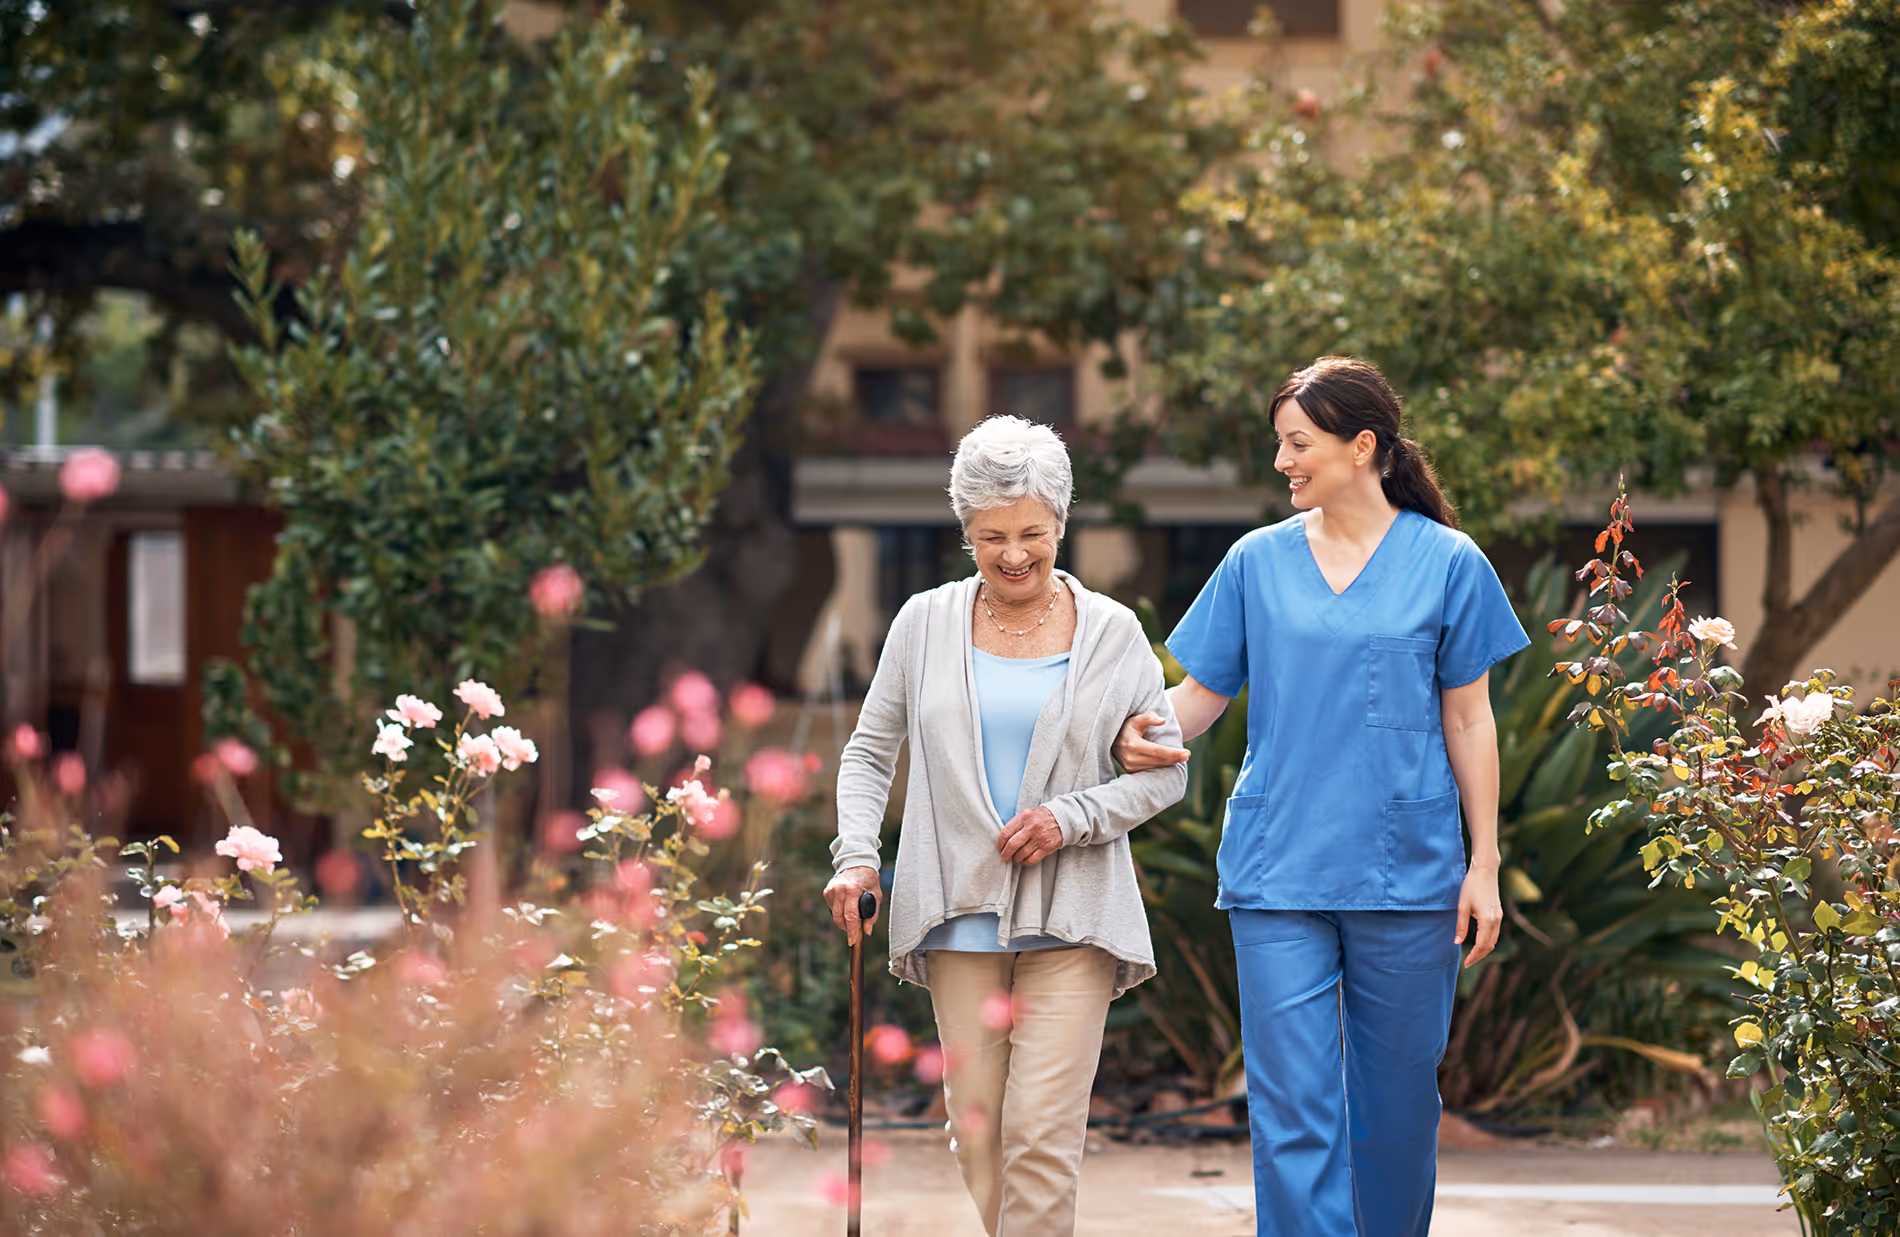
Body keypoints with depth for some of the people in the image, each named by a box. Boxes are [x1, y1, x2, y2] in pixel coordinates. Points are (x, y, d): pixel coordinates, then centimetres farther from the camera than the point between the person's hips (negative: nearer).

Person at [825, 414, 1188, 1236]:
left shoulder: (1111, 634, 3)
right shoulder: (925, 624, 6)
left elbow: (1165, 769, 6)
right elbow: (870, 751, 12)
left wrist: (1072, 817, -10)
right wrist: (856, 856, -4)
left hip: (1071, 920, -2)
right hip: (959, 915, 2)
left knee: (1043, 1130, -11)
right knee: (975, 1129, 2)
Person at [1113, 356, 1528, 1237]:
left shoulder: (1445, 564, 1)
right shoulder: (1257, 562, 6)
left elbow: (1468, 722, 3)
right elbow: (1205, 691, 9)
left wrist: (1484, 865, 0)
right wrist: (1144, 734, -13)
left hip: (1406, 873, -1)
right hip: (1279, 870, 1)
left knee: (1395, 1105, 8)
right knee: (1292, 1110, -6)